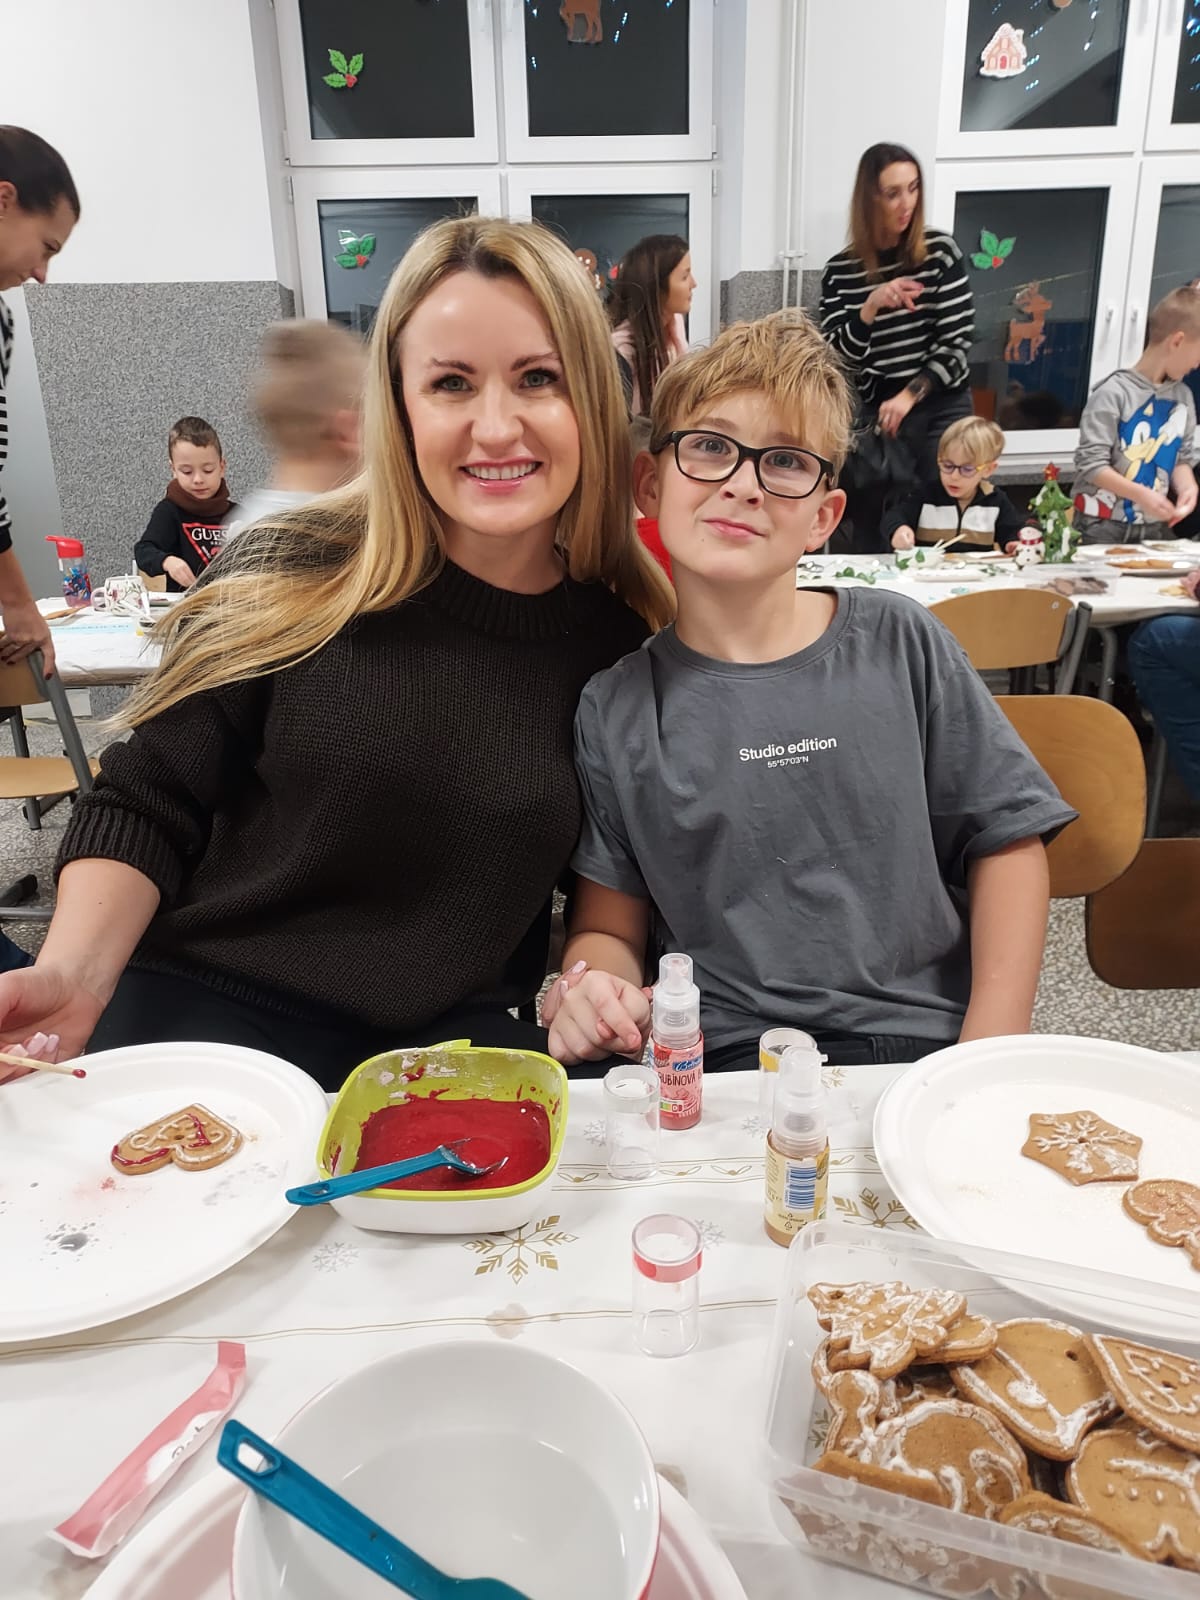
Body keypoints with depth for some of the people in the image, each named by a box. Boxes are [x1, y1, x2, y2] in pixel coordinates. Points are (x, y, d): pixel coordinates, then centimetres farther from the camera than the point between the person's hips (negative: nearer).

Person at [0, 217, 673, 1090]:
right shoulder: (292, 580, -8)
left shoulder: (622, 640, -2)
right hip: (209, 1010, -1)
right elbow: (144, 808, -1)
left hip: (455, 1043, 2)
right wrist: (73, 973, -15)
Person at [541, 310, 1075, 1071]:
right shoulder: (617, 709, 0)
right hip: (724, 1062, 1)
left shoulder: (900, 643, 1)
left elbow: (1007, 839, 4)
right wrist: (592, 990, -18)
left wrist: (993, 1053, -5)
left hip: (923, 1041, 0)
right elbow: (610, 927, 4)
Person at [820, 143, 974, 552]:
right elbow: (837, 358, -4)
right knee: (872, 539, 4)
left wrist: (909, 396, -14)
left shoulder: (940, 251, -1)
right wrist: (871, 307, -18)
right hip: (873, 414, 1)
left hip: (941, 410, -1)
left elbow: (956, 342, -4)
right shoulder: (841, 270, 2)